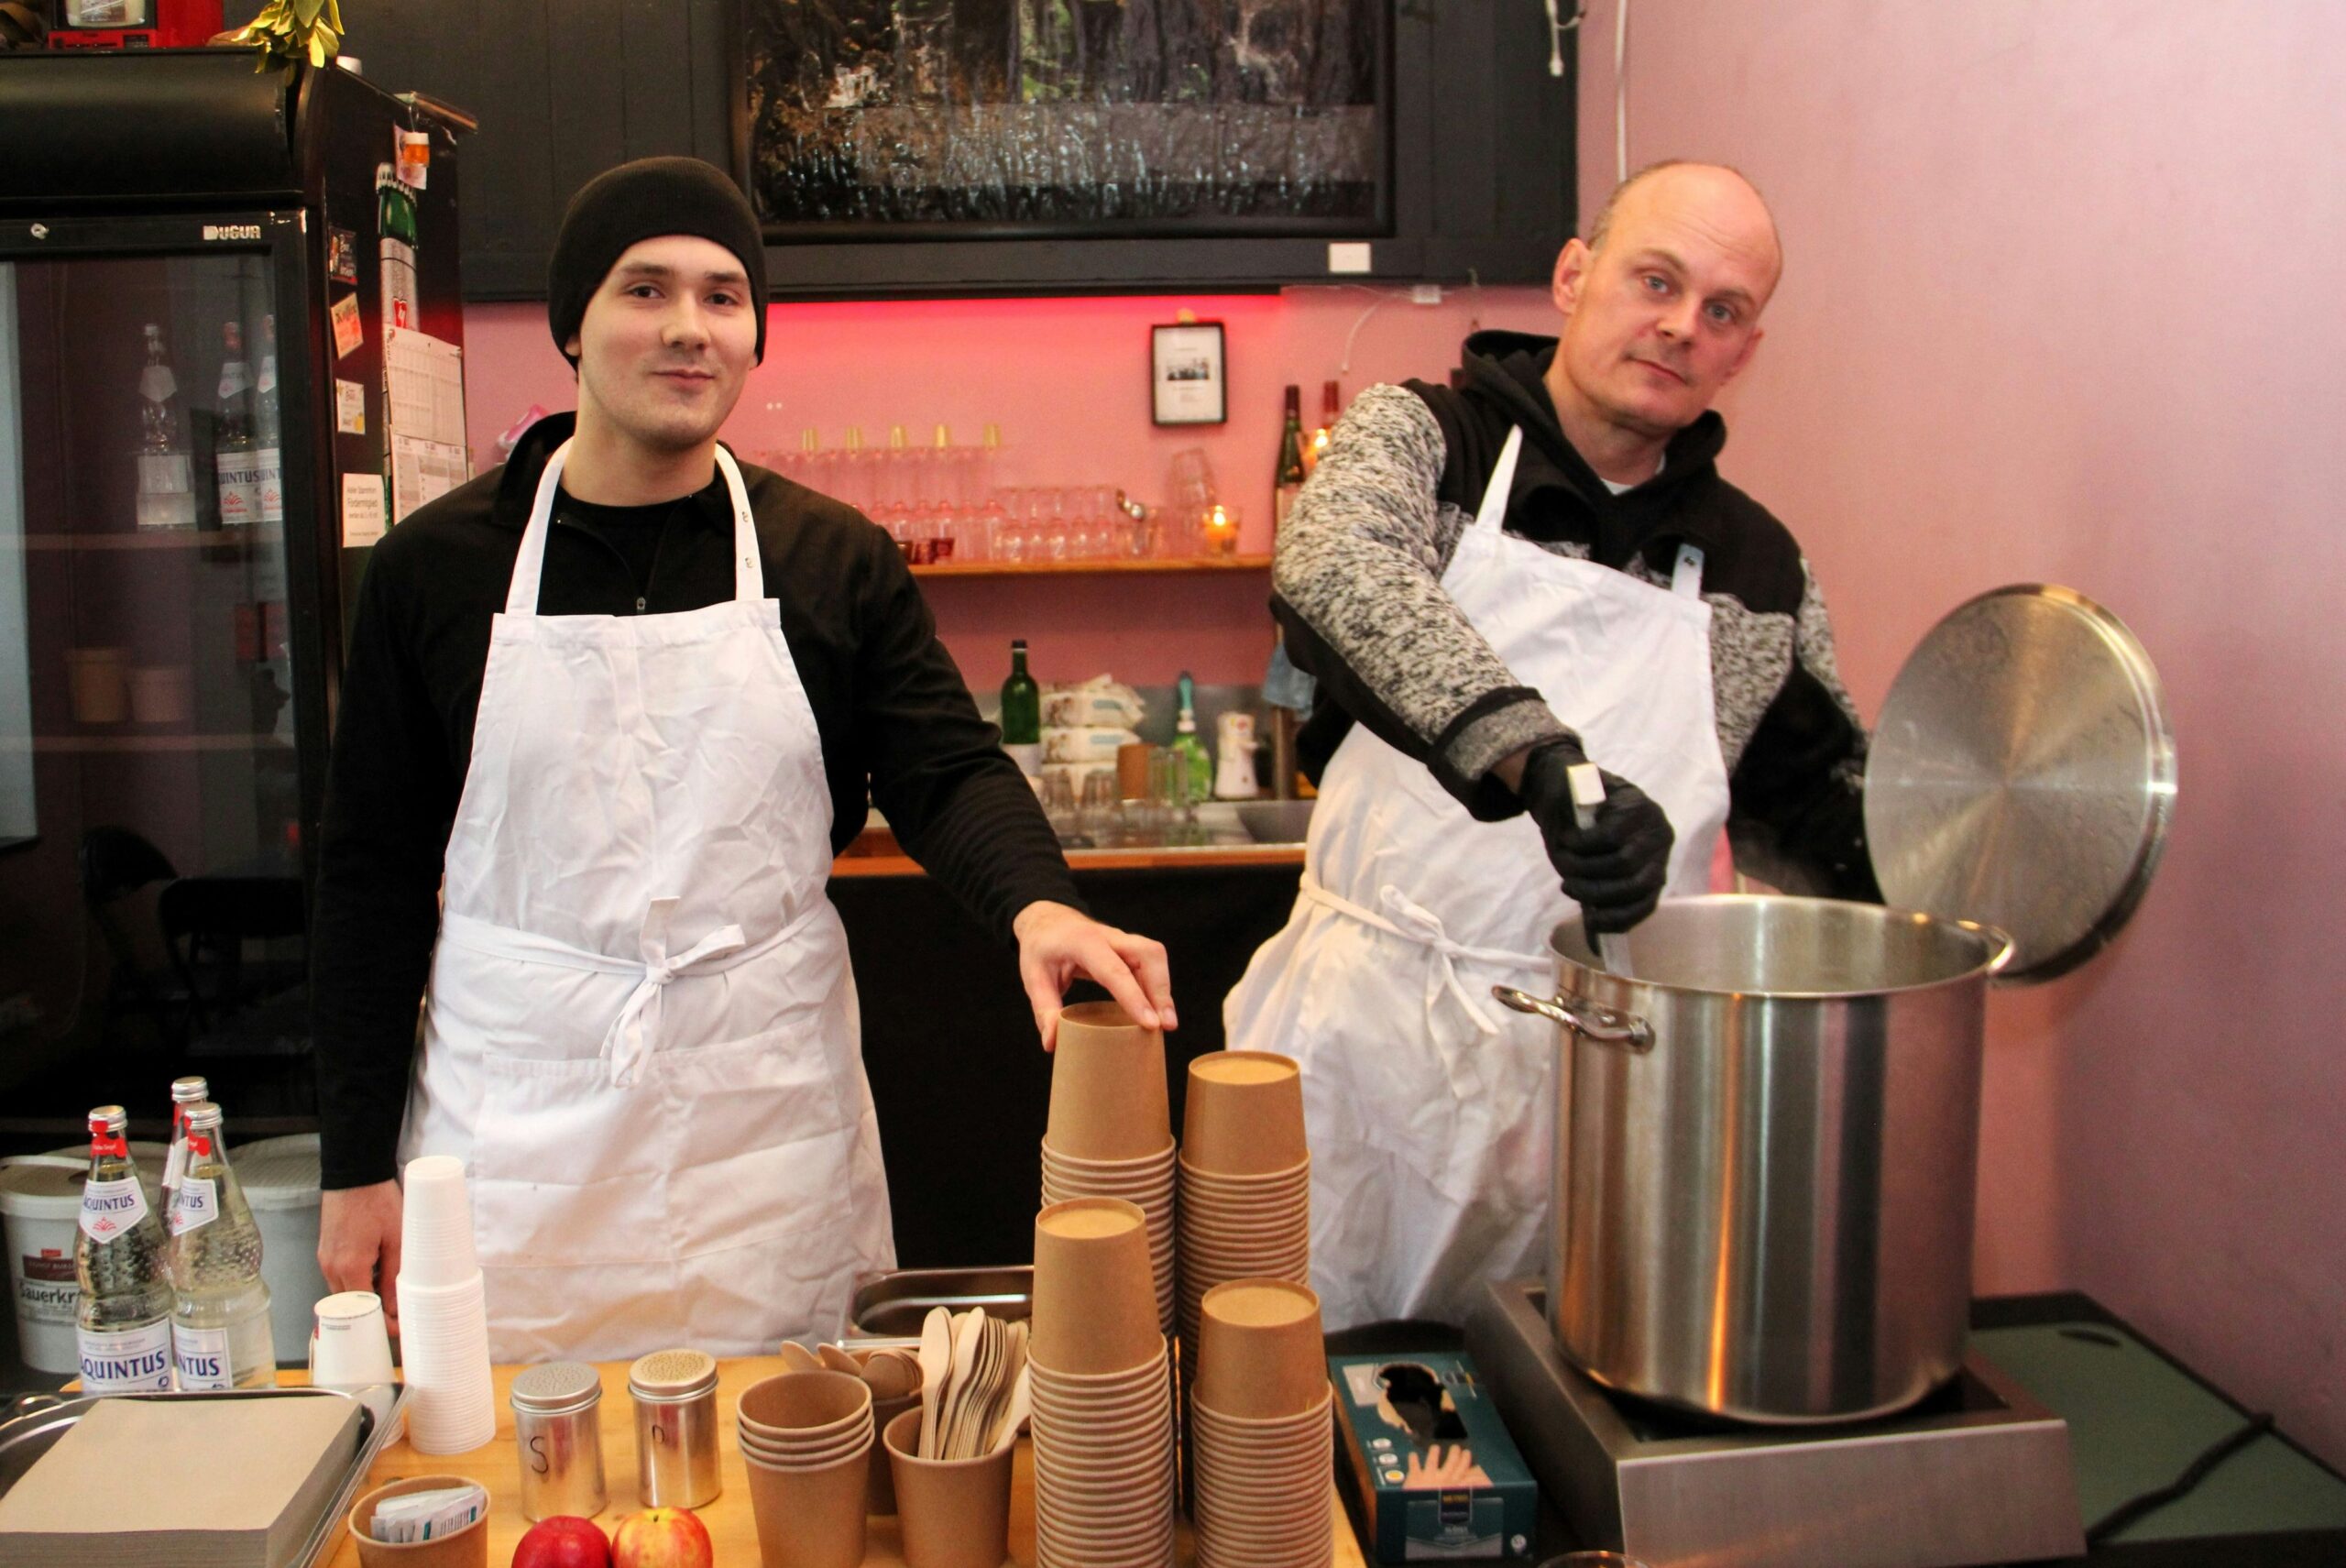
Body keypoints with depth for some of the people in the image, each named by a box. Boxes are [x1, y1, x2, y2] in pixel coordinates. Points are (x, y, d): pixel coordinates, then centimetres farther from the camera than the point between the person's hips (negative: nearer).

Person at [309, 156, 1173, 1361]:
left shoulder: (835, 562, 3)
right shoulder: (436, 566, 1)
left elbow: (946, 771, -4)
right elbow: (374, 873, 4)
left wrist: (1035, 901, -28)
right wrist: (356, 1167, 3)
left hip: (770, 1139, 1)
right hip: (513, 1148, 0)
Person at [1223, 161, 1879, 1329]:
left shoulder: (1761, 576, 9)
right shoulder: (1419, 437, -2)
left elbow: (1809, 827, 17)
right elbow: (1334, 568, -26)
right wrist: (1539, 755, -39)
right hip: (1367, 1033, -2)